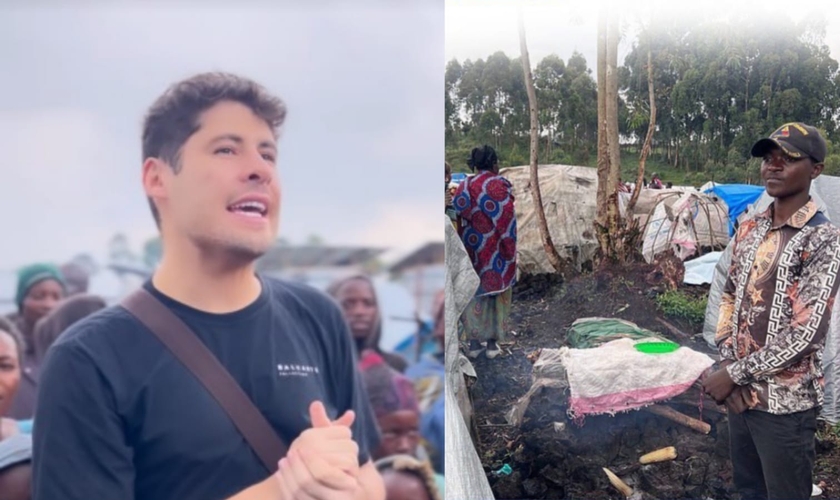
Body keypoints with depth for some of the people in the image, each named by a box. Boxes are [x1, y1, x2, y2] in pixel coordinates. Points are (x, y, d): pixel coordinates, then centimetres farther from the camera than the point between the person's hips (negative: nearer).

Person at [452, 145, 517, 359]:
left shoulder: (464, 186, 0)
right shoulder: (501, 185, -10)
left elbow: (458, 217, 2)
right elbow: (507, 220, -11)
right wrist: (509, 251, -3)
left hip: (471, 248, 3)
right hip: (496, 250, -3)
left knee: (473, 292, 11)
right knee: (496, 290, 9)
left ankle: (473, 342, 14)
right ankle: (493, 342, 14)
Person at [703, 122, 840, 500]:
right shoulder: (749, 230, 7)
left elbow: (804, 335, -20)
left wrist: (733, 374, -16)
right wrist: (728, 364, -3)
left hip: (785, 403, -7)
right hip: (742, 394, 7)